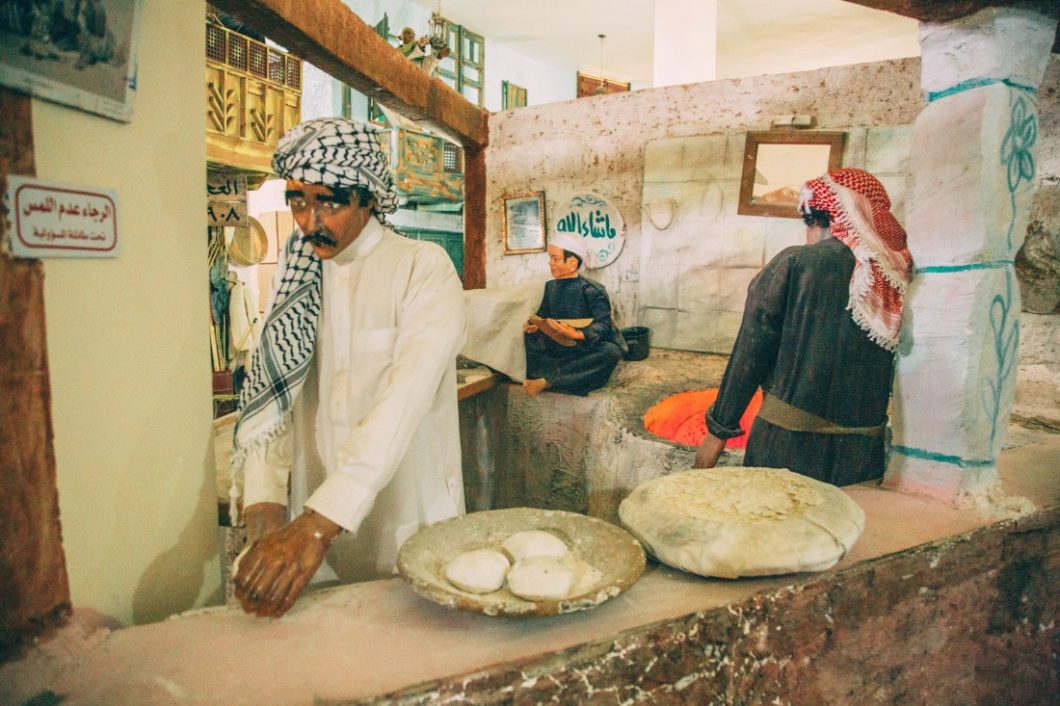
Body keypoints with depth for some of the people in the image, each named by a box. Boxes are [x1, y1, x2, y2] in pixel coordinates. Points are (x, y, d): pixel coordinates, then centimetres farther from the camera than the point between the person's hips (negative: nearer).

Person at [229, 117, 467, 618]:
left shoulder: (423, 270, -13)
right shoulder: (297, 281, 3)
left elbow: (403, 403, -26)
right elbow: (267, 399, -4)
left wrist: (317, 526, -34)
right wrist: (264, 518, -18)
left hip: (410, 537, -3)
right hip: (315, 528, 4)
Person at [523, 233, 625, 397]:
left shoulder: (591, 290, -15)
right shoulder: (551, 286, 4)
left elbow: (603, 323, -24)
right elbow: (542, 315, 9)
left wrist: (577, 335, -42)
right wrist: (533, 325, -15)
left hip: (589, 347, -5)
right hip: (559, 346, 5)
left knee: (611, 352, -36)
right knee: (529, 335, -8)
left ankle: (547, 380, -37)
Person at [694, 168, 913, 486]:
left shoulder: (794, 263, -8)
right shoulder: (897, 274, 3)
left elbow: (751, 351, -8)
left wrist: (718, 430, -1)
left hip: (790, 442, -4)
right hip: (863, 449, 5)